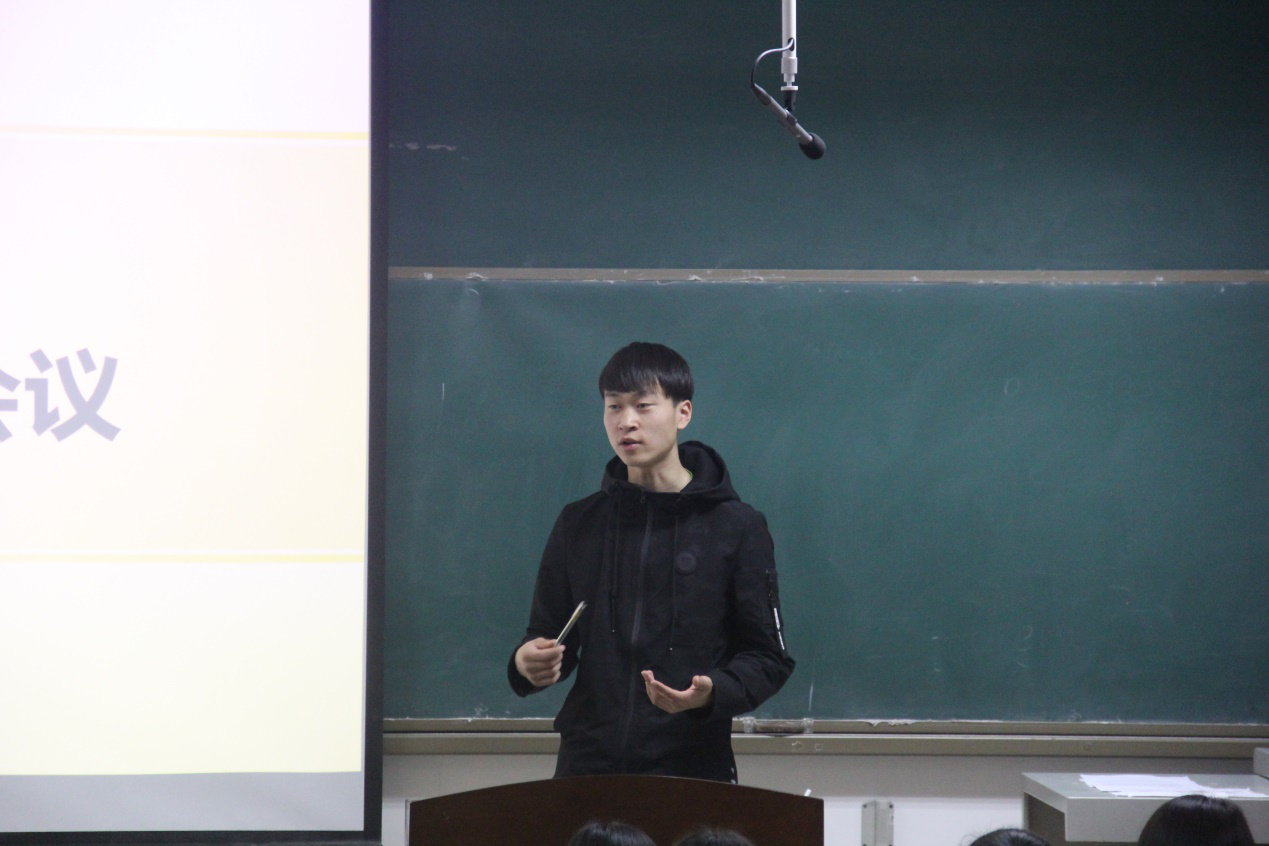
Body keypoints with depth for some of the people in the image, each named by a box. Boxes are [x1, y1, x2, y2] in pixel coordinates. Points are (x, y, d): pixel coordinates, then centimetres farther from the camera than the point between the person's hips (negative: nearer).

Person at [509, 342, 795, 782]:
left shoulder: (736, 527, 2)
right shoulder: (579, 524, 12)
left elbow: (768, 657, 1)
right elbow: (549, 637, 17)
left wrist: (711, 693, -18)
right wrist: (528, 664, -6)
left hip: (694, 767, -3)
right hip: (587, 766, 3)